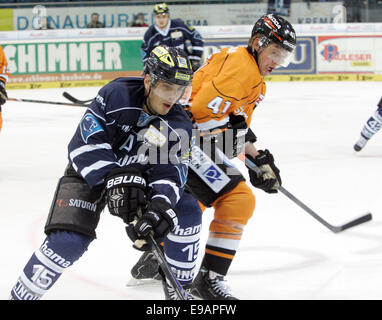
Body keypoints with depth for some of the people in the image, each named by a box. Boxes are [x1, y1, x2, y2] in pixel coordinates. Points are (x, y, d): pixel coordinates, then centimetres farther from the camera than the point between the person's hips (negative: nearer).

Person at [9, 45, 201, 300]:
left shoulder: (180, 126, -14)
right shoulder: (116, 95, -25)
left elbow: (170, 172, -21)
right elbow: (84, 145, -29)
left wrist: (161, 205, -41)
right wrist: (114, 181, -38)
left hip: (139, 176, 4)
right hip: (89, 173, -4)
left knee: (188, 213, -12)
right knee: (68, 241, -23)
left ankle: (178, 286, 7)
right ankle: (22, 295, -6)